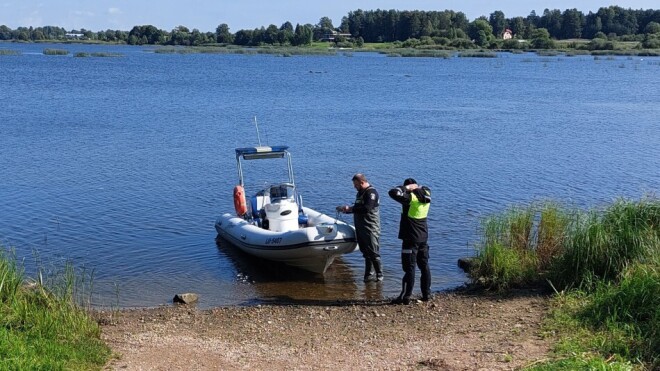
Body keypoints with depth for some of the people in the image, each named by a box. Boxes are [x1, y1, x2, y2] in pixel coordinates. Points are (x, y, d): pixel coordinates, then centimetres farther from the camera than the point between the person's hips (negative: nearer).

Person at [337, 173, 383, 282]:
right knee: (366, 253, 11)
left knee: (373, 253, -6)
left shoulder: (371, 192, -13)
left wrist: (350, 208, -21)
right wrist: (346, 210, 7)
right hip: (361, 228, 9)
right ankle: (369, 275, 16)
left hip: (371, 228, -9)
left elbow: (367, 208, -25)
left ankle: (379, 275, 1)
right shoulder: (360, 193, 17)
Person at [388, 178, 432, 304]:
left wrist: (406, 188, -15)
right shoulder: (426, 195, 3)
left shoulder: (410, 198, -18)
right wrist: (417, 187, 12)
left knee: (409, 267, -5)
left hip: (411, 238, -7)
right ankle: (426, 294, 20)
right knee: (424, 266, 15)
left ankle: (406, 296, -3)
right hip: (423, 237, 7)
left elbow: (393, 192, -27)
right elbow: (425, 189, 28)